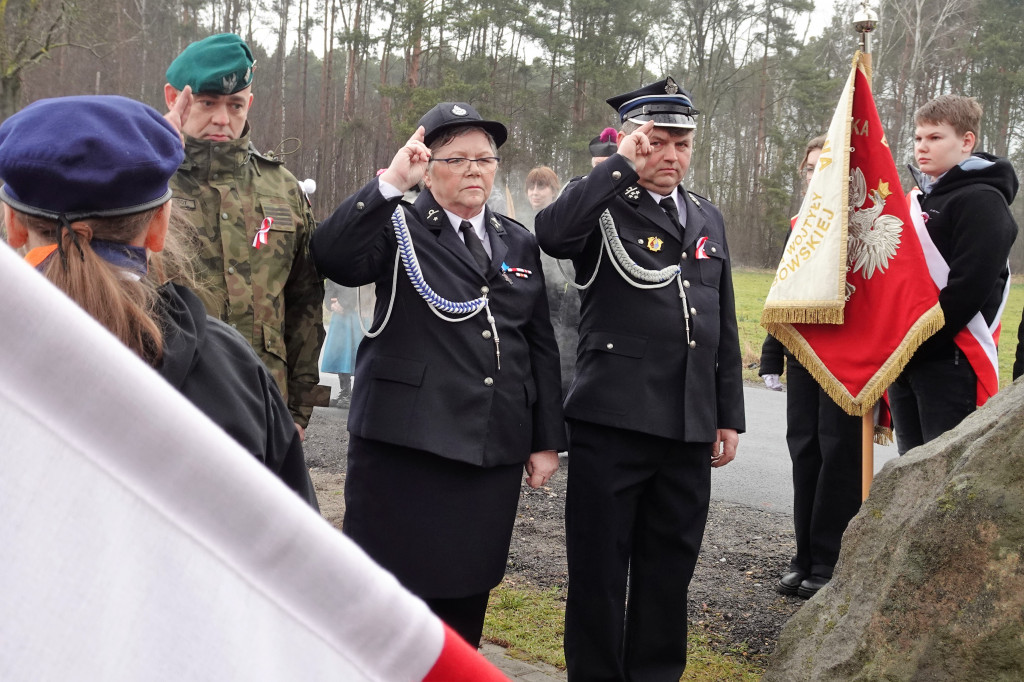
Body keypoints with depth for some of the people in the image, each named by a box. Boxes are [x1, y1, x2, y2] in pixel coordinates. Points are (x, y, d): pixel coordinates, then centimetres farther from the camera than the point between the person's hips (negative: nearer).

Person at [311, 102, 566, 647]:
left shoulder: (518, 243, 14)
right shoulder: (397, 228, 0)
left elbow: (541, 346, 14)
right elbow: (331, 257, -20)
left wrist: (547, 440, 11)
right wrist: (390, 183, -26)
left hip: (495, 453, 4)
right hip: (405, 445, -4)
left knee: (467, 591, 11)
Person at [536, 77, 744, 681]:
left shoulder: (708, 219, 16)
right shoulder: (602, 206, -2)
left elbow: (725, 327, 19)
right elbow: (553, 234, -28)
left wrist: (730, 416, 15)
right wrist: (624, 168, -19)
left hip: (690, 428, 6)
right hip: (612, 422, -5)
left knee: (670, 571, 14)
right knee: (599, 569, 4)